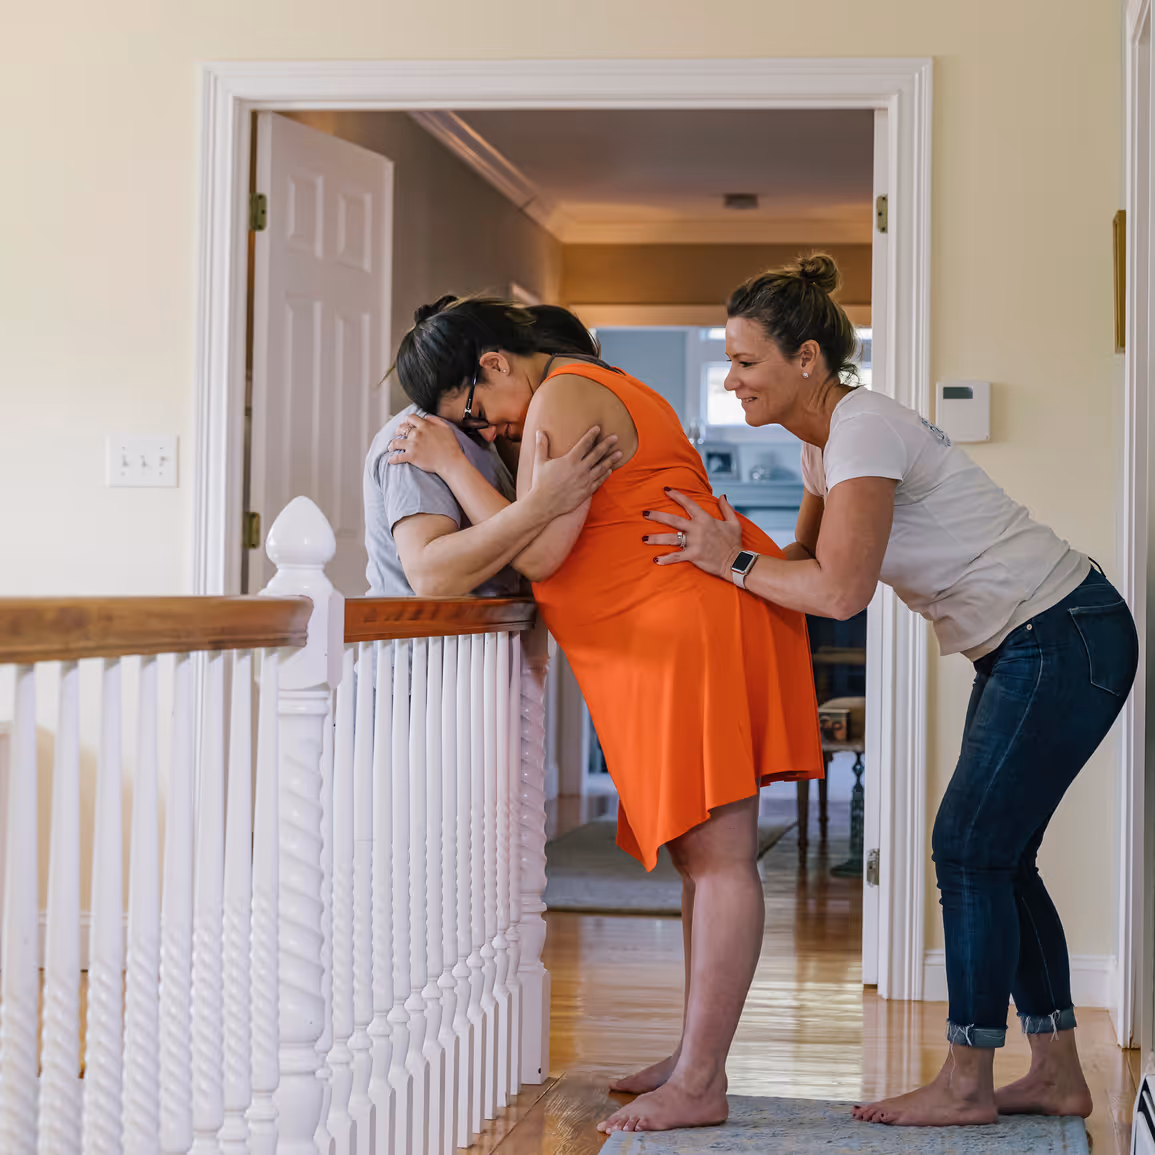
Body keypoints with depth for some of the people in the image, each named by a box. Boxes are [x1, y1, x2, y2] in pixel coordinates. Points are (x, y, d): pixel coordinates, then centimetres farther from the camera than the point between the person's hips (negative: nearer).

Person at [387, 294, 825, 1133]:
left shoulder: (563, 401, -10)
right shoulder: (600, 388, 24)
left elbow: (537, 552, -14)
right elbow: (557, 544, 26)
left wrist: (452, 463, -7)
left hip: (698, 619, -11)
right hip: (680, 634, 11)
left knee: (716, 856, -10)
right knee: (705, 855, 11)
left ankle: (699, 1085, -9)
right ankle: (697, 1059, 17)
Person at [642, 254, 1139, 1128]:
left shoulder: (863, 430, -21)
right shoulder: (824, 440, 9)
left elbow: (841, 591, -29)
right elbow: (810, 563, 11)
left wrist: (732, 563, -21)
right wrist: (737, 554, -4)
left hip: (1067, 641, -10)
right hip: (1028, 646, 10)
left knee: (971, 851, -6)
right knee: (995, 858, 10)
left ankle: (966, 1084, 3)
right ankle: (1057, 1075, 17)